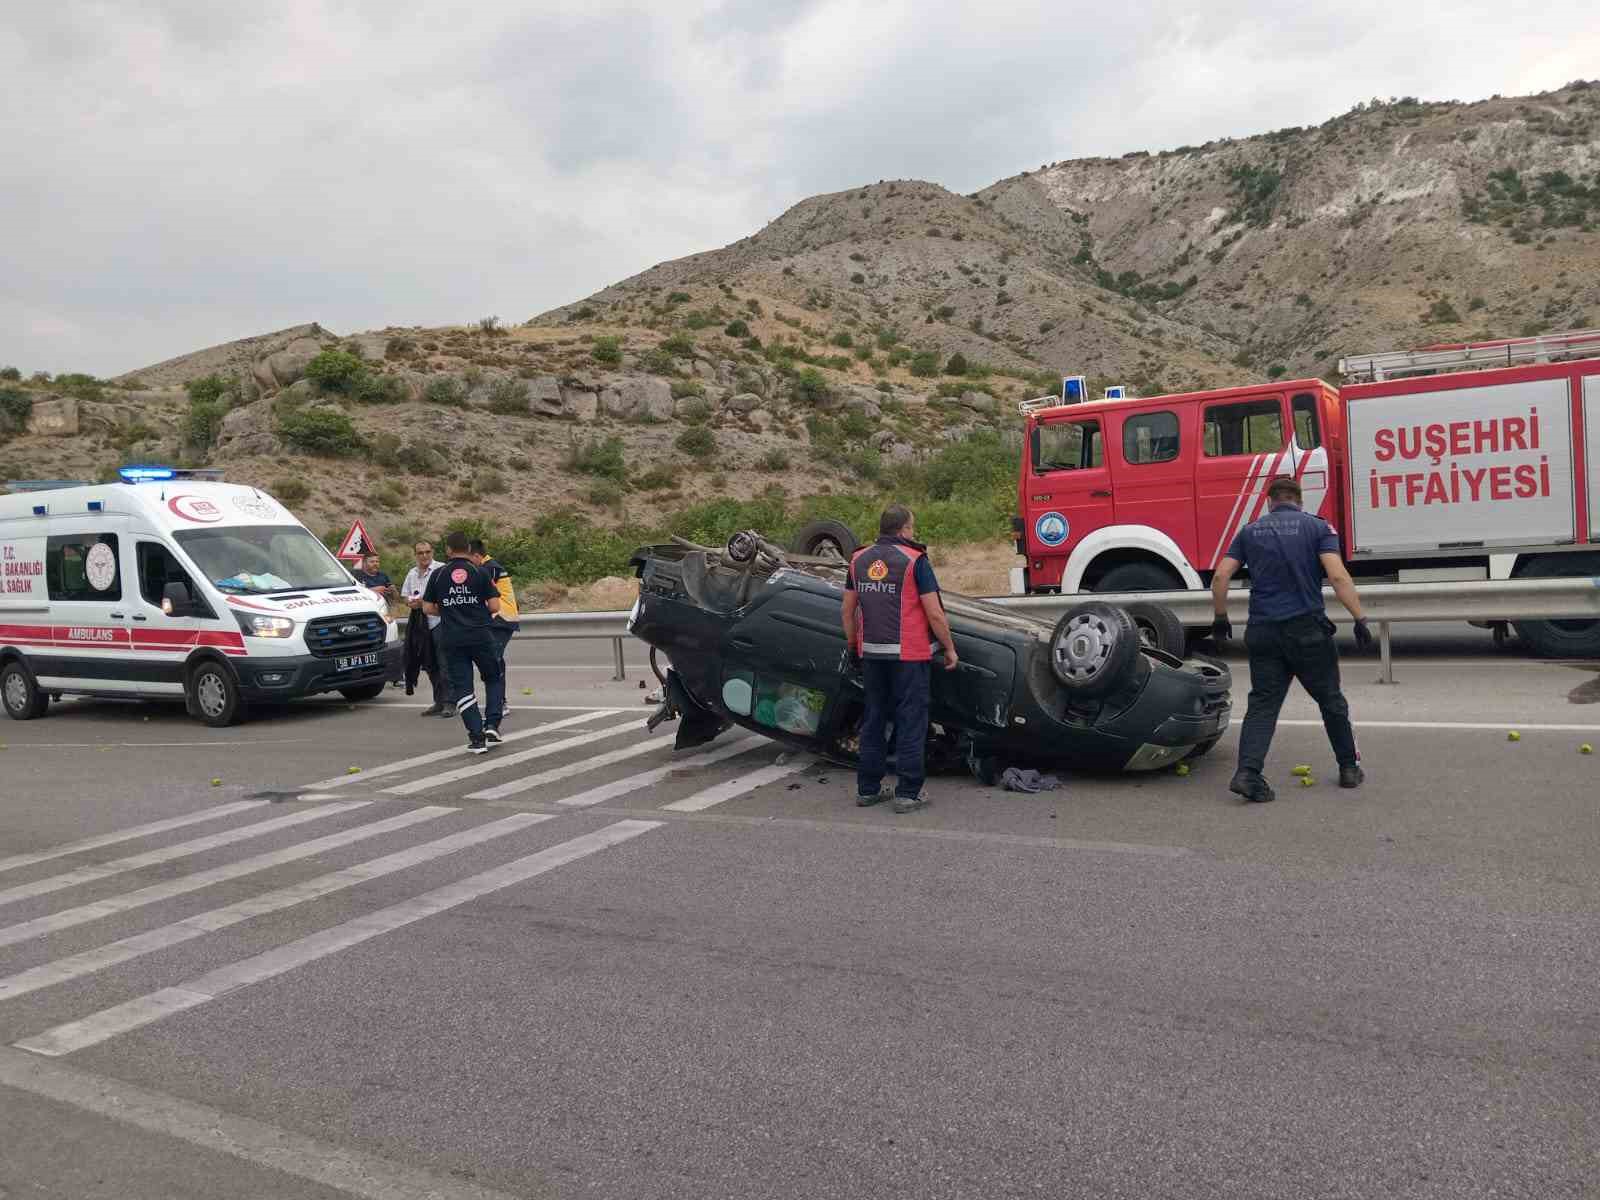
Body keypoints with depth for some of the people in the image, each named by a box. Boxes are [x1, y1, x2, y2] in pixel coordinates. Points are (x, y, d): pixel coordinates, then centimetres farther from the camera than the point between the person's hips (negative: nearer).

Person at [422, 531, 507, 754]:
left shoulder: (438, 575, 3)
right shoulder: (479, 573, -1)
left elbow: (428, 608, 5)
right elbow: (495, 606, -4)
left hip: (451, 640, 1)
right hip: (480, 636, -1)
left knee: (462, 687, 5)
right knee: (495, 678, 18)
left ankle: (476, 737, -1)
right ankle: (492, 724, 4)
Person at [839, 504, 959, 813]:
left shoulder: (859, 559, 8)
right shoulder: (914, 560, -10)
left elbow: (848, 609, 13)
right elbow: (935, 614, -12)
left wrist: (853, 643, 24)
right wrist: (950, 648, -1)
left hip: (871, 653, 6)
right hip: (909, 654, -5)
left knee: (873, 719, 15)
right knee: (911, 722, 2)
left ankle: (867, 788, 20)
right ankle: (907, 793, 4)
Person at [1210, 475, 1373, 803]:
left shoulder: (1250, 532, 9)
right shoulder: (1317, 527, 1)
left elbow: (1221, 575, 2)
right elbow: (1337, 576, -12)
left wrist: (1220, 617, 13)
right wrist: (1360, 619, -12)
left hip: (1262, 631, 2)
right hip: (1307, 629, -2)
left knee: (1262, 703, 3)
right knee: (1330, 700, 15)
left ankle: (1247, 772, -12)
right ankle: (1349, 768, 27)